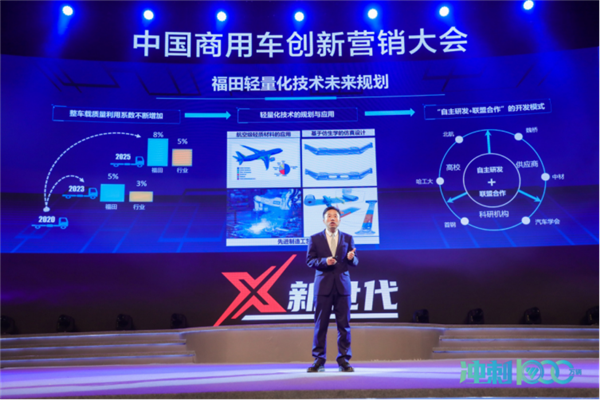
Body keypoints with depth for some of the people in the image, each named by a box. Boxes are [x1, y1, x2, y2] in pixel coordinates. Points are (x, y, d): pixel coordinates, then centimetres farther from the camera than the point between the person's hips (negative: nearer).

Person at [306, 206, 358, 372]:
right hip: (323, 285, -1)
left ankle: (344, 360, 10)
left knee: (344, 324, 2)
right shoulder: (315, 239, 7)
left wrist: (351, 258, -16)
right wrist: (324, 261, -17)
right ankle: (319, 361, 9)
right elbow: (309, 261, 1)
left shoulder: (348, 238, 11)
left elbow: (355, 262, 7)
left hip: (342, 285, 1)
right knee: (320, 324, 1)